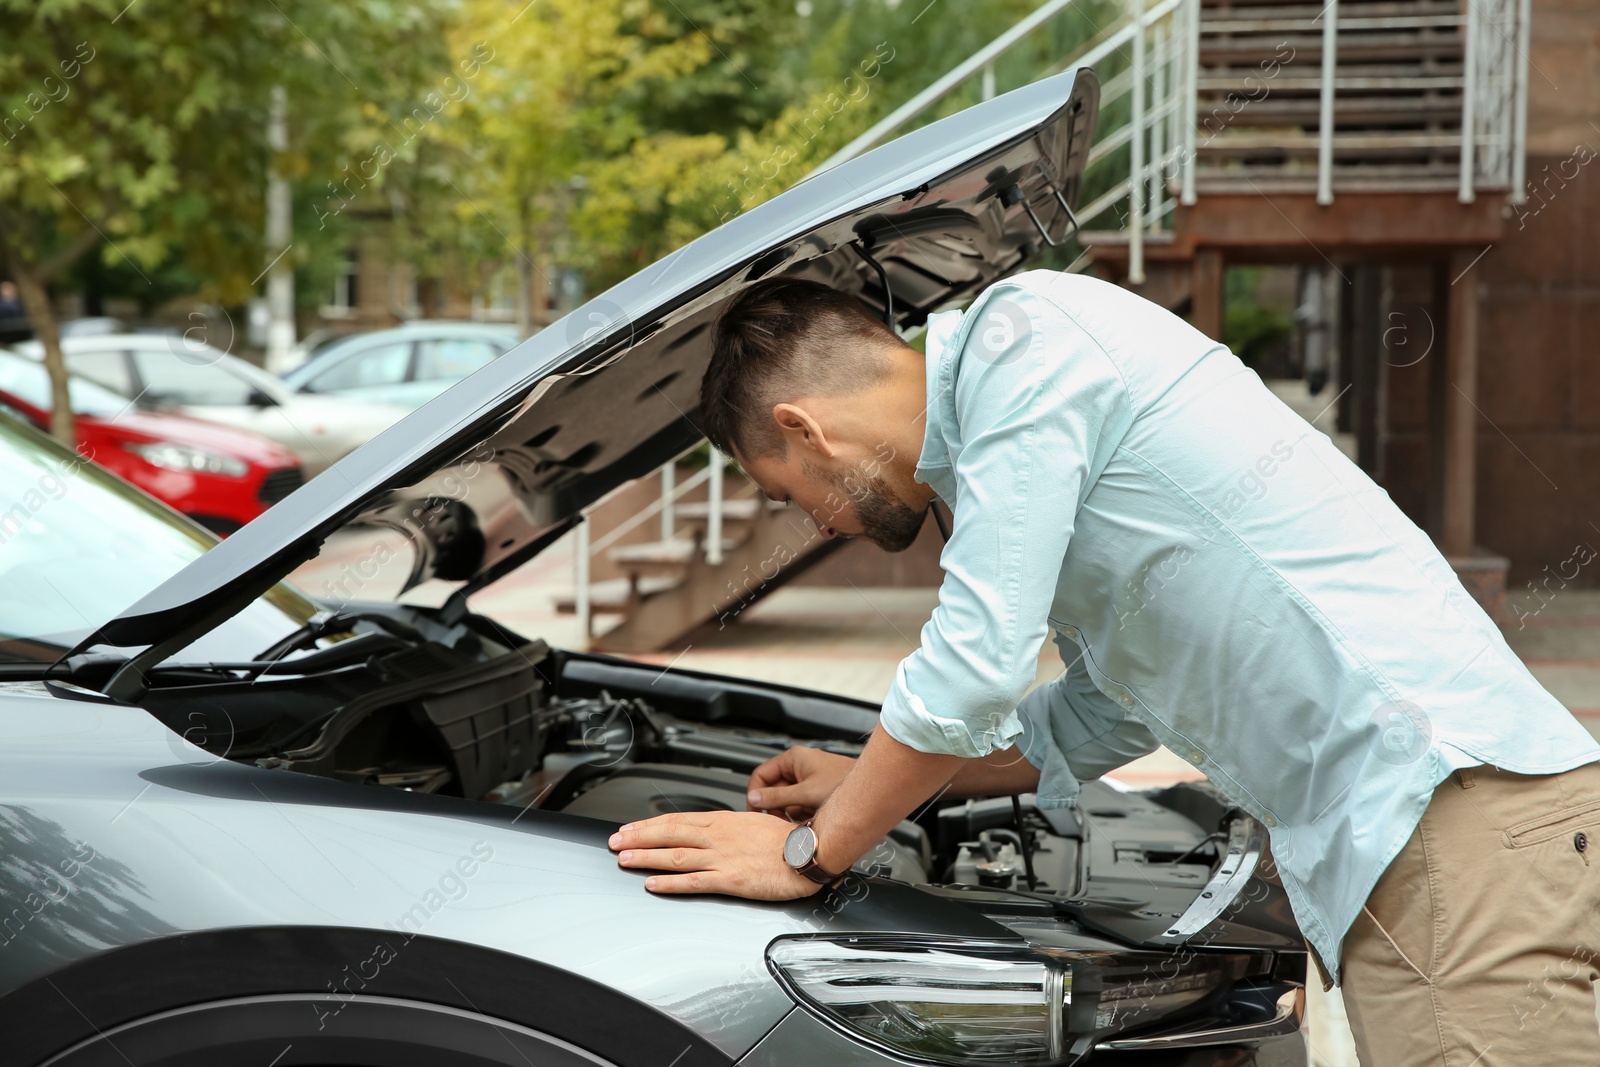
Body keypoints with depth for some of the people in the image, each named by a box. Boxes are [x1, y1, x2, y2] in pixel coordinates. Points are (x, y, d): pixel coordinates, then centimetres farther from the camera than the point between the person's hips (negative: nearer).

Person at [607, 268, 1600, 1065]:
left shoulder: (1024, 334, -7)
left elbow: (976, 665, -12)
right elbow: (1100, 721, 33)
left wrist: (810, 851, 1)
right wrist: (870, 783, 34)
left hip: (1458, 804, -10)